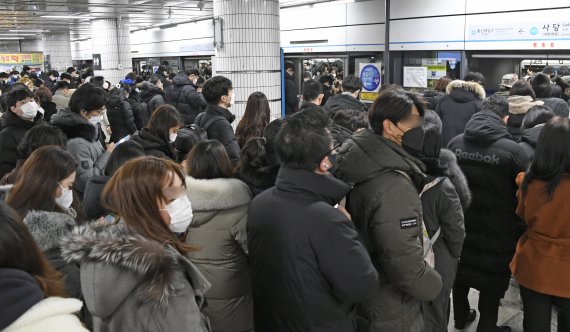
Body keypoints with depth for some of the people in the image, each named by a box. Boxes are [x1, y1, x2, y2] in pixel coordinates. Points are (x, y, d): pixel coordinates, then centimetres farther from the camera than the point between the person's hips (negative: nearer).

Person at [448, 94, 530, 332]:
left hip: (459, 225, 5)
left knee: (460, 270, 22)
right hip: (496, 231, -5)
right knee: (491, 281, 11)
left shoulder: (455, 143, -5)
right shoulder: (513, 150, -19)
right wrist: (519, 230, 3)